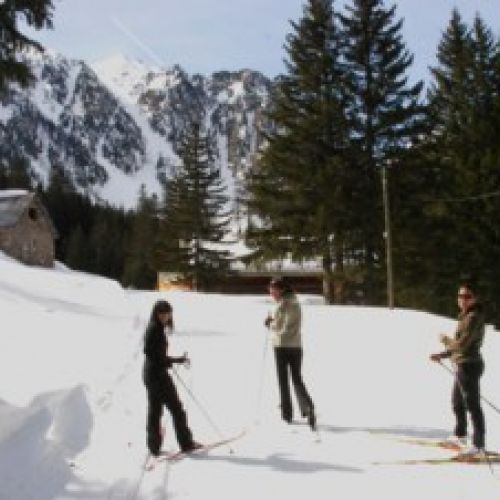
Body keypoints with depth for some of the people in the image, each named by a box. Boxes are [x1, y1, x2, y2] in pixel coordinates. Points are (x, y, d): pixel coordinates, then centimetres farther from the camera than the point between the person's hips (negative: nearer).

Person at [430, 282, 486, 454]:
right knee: (457, 401, 24)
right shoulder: (467, 316, 12)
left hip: (468, 365, -11)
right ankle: (460, 435, 40)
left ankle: (478, 443, 3)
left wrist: (446, 340, -6)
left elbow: (462, 344, -24)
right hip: (463, 365, 11)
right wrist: (442, 355, 21)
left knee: (472, 404, -4)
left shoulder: (473, 317, -19)